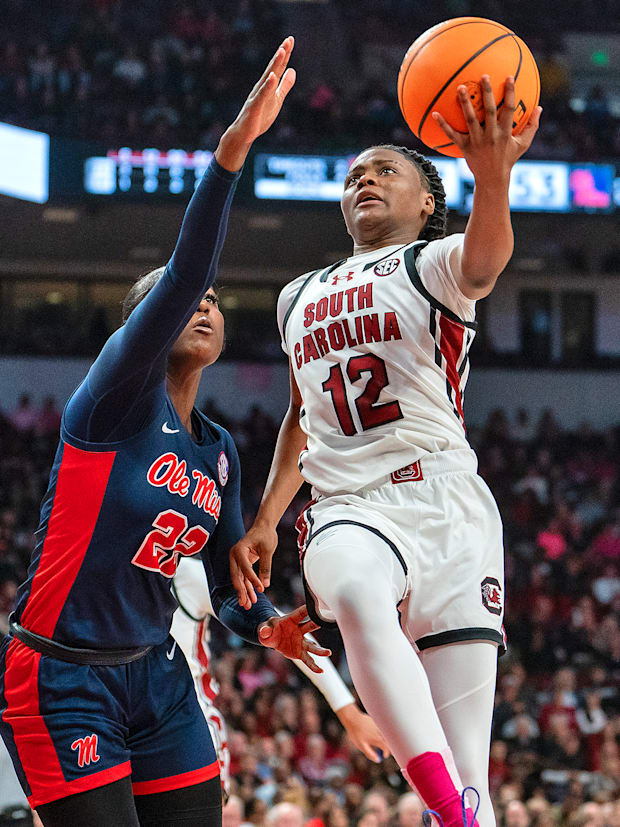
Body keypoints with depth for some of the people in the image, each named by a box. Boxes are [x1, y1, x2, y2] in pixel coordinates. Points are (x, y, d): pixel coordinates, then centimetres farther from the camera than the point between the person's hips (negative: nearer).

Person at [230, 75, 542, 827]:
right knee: (360, 596, -37)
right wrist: (264, 523, 29)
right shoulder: (300, 298, 25)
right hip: (347, 511, 3)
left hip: (445, 505, -3)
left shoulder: (433, 265, 6)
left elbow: (485, 259, -20)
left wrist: (491, 174, -41)